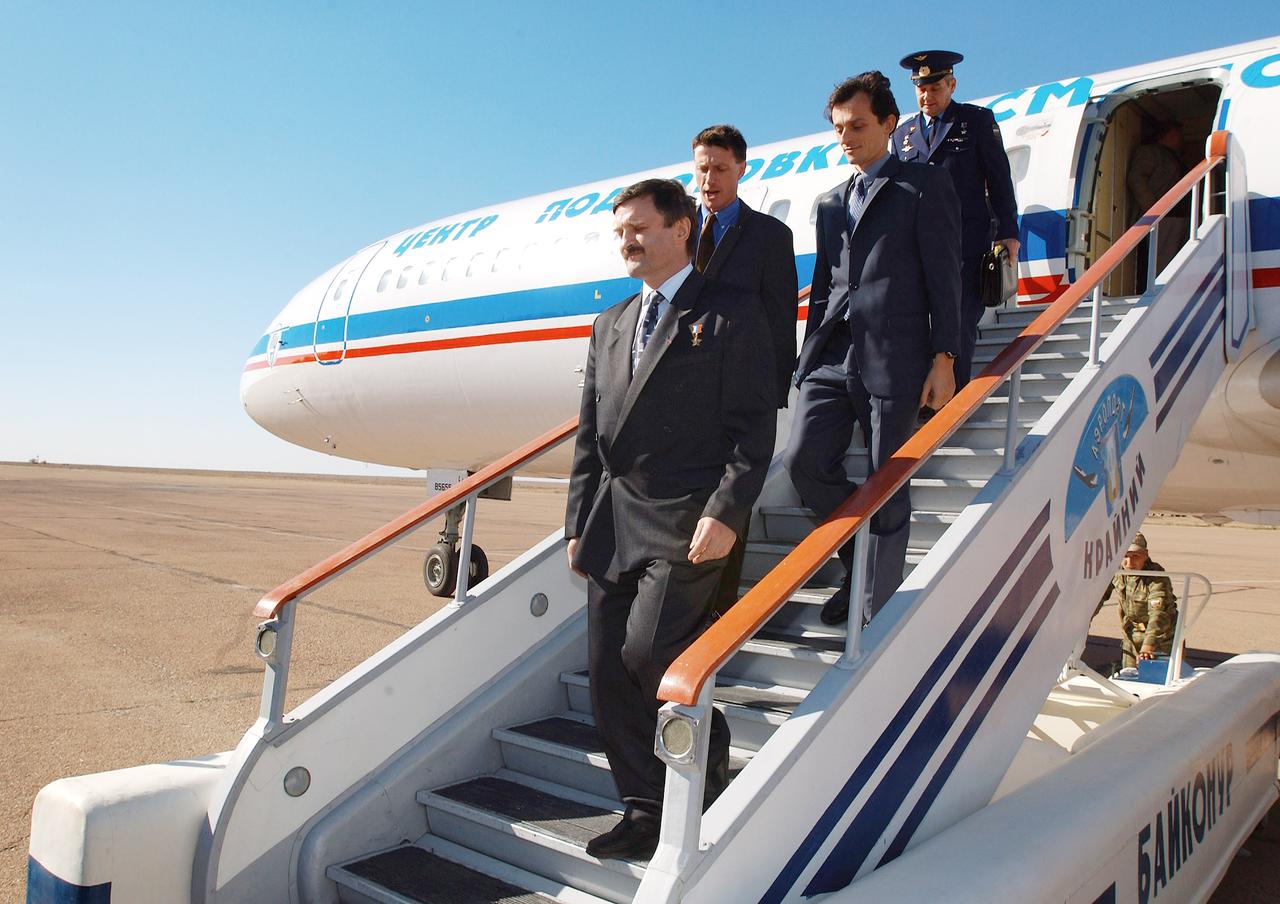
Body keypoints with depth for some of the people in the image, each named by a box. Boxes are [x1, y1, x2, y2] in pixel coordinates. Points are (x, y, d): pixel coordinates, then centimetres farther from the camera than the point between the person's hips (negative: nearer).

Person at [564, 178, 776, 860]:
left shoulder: (731, 313, -1)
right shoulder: (611, 324, 19)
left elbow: (753, 426, -7)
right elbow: (590, 434, 17)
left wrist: (726, 512, -17)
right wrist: (579, 524, 12)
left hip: (687, 521, -6)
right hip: (612, 523, 7)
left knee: (648, 651, -15)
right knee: (608, 669, 6)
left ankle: (708, 752, 17)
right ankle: (646, 813, 20)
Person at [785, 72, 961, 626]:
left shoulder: (924, 186, 3)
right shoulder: (830, 203, 21)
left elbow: (944, 278, -3)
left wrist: (943, 360, -9)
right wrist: (809, 357, 14)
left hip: (893, 361, -5)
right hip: (832, 359, 5)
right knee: (804, 461, -7)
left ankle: (877, 608, 15)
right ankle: (859, 564, 18)